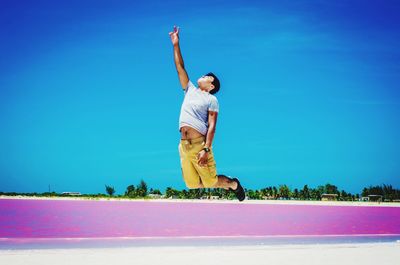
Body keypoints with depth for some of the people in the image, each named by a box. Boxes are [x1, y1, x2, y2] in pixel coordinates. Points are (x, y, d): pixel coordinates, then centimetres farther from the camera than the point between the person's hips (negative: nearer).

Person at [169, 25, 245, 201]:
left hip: (199, 143, -6)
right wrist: (176, 45, 19)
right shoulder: (190, 90, 20)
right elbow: (180, 68, 21)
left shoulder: (211, 99, 2)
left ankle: (233, 183, 26)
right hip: (183, 145, 6)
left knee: (210, 181, -6)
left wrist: (206, 149, -19)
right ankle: (226, 185, 28)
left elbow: (212, 126, -7)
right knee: (192, 184, 5)